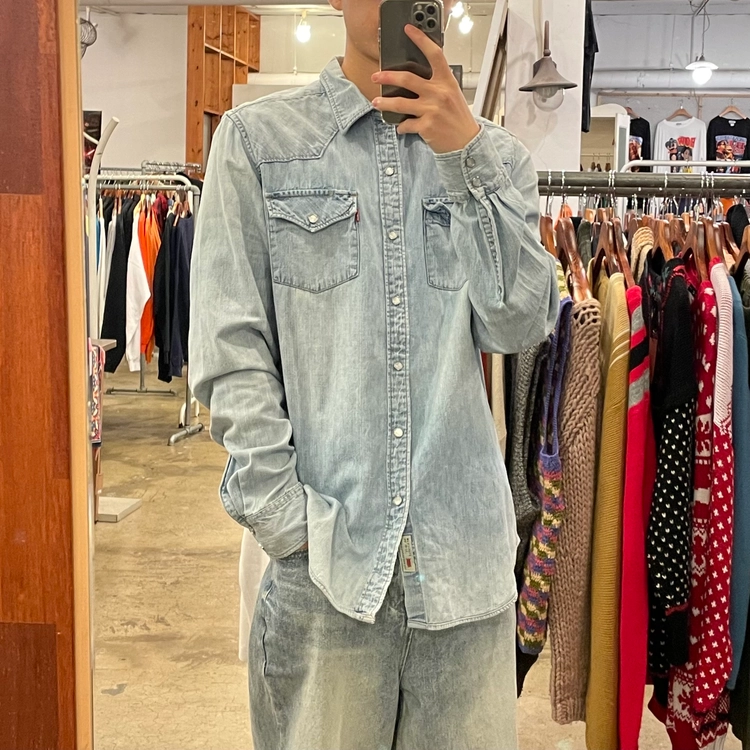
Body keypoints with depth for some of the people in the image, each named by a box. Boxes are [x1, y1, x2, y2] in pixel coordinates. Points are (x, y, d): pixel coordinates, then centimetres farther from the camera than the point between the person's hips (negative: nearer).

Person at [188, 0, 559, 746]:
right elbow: (232, 352, -3)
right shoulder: (257, 139, 3)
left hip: (466, 552, 3)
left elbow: (521, 326, -1)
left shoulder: (491, 153, 12)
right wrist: (290, 524, -9)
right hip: (322, 552, -2)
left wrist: (466, 155, -8)